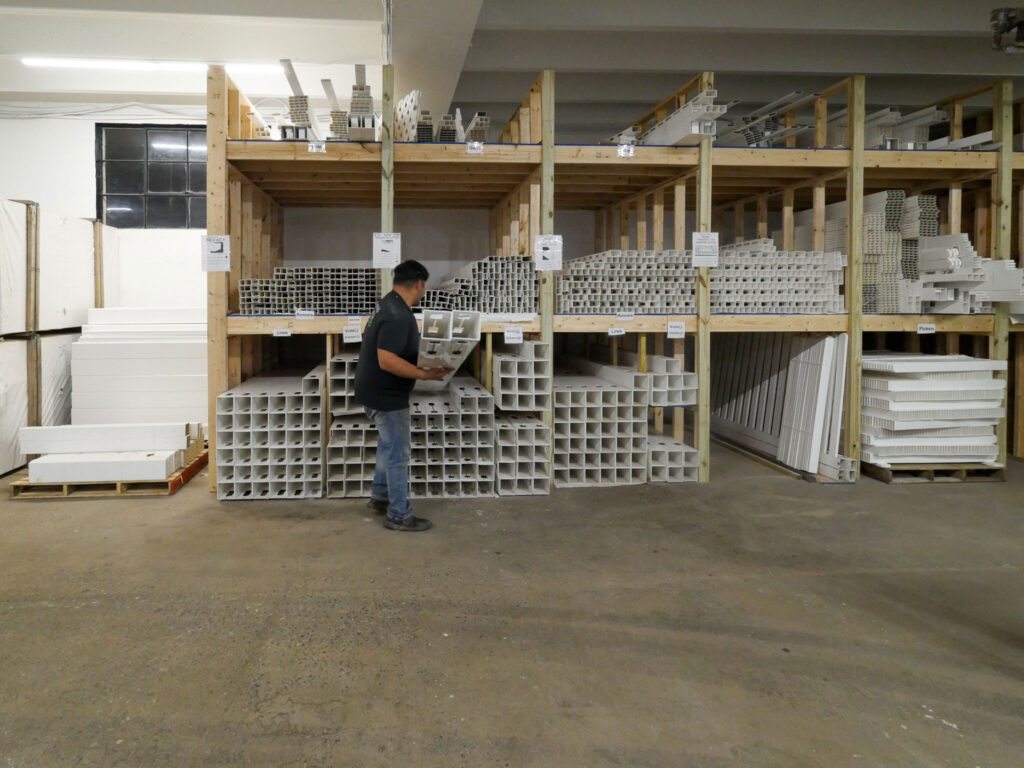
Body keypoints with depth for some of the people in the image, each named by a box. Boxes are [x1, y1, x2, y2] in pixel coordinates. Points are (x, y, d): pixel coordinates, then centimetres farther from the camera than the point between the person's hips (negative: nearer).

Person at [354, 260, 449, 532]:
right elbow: (387, 361, -34)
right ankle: (399, 516, 11)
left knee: (388, 445, 25)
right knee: (397, 454, 0)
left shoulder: (388, 304, 6)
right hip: (386, 396, -10)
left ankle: (380, 496, 39)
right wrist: (425, 374, -29)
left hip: (378, 391, 10)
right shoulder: (399, 316, -27)